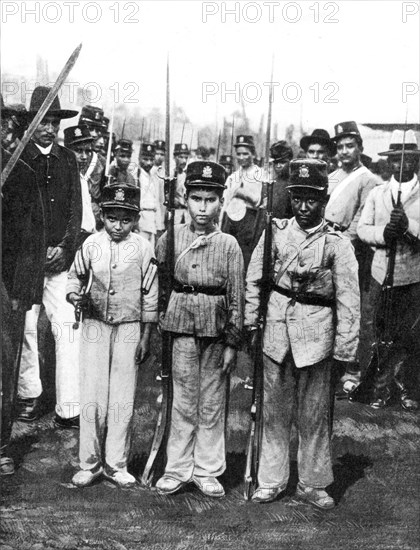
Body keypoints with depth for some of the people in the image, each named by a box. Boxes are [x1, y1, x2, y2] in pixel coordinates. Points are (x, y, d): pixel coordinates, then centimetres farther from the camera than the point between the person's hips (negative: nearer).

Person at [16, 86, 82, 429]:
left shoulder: (68, 159, 12)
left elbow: (76, 209, 9)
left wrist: (64, 247, -4)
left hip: (61, 258, 2)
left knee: (68, 329, -5)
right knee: (25, 327, 4)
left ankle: (68, 410, -2)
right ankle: (28, 396, 23)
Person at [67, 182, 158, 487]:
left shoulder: (143, 247, -2)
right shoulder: (92, 244, 0)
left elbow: (150, 294, 2)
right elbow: (74, 276, 11)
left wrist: (146, 335, 2)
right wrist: (74, 294, -12)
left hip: (129, 327, 0)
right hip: (95, 325, 1)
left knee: (123, 399, 4)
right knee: (92, 397, 1)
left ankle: (116, 463, 18)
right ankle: (89, 463, 15)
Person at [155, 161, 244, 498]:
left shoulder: (229, 245, -1)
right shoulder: (171, 238, 3)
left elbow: (236, 296, 0)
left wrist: (233, 343, -2)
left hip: (216, 330, 0)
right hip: (182, 326, 0)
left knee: (212, 402, 8)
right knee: (183, 400, 6)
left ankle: (207, 470, 22)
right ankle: (178, 470, 19)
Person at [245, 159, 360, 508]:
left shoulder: (337, 244, -3)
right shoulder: (275, 231, 3)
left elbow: (348, 300, -4)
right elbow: (254, 280, 9)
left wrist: (344, 349, -7)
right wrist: (251, 322, 5)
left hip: (315, 334, -2)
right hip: (276, 330, 2)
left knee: (314, 414, 7)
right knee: (274, 410, 11)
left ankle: (313, 483, 24)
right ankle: (271, 480, 24)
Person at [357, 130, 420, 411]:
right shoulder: (377, 193, 9)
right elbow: (363, 228, 4)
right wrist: (383, 232, -15)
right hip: (382, 274, 2)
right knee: (381, 335, 10)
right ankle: (382, 388, 23)